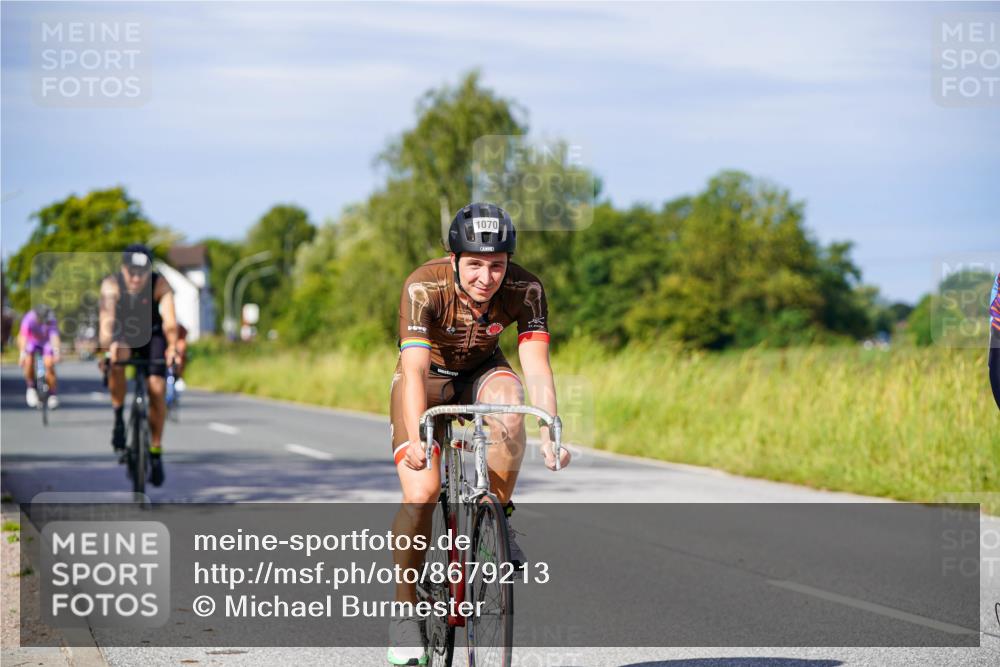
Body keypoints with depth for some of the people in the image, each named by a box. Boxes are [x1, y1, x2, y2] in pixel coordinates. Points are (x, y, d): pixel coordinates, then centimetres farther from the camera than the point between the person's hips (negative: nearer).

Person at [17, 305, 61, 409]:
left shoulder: (51, 321, -31)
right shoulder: (29, 319, -34)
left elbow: (54, 336, -43)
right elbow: (23, 336, -43)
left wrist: (56, 353, -60)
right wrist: (22, 353, -58)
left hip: (46, 342, 0)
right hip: (31, 341, 0)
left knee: (49, 364, -20)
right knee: (29, 361, -26)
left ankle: (52, 394, -4)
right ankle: (31, 387, -2)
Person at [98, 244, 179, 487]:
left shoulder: (160, 285, -27)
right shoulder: (111, 285, -27)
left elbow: (169, 320, -40)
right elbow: (107, 318, -42)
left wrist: (172, 346, -58)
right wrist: (109, 343, -61)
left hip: (151, 335, 1)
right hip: (122, 333, -1)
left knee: (157, 389, -13)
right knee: (118, 358, -34)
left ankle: (155, 450, 3)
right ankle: (118, 419, -16)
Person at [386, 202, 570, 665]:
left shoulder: (525, 291, -25)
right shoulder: (424, 287, -32)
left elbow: (537, 368, -31)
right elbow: (414, 369, -40)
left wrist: (550, 435, -46)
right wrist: (415, 439, -54)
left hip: (481, 372, 2)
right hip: (428, 376, -2)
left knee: (509, 405, -35)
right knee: (420, 493, -20)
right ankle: (406, 607, -2)